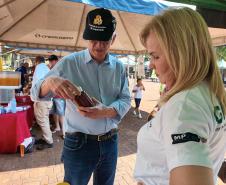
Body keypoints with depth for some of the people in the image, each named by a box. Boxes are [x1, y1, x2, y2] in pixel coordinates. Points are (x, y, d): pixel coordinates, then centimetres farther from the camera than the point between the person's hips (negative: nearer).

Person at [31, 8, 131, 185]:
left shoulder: (119, 67, 0)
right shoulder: (69, 63, -8)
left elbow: (125, 100, 1)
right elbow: (37, 93, -6)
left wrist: (105, 111, -21)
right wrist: (49, 82, -31)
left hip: (110, 142, 4)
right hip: (78, 144, -3)